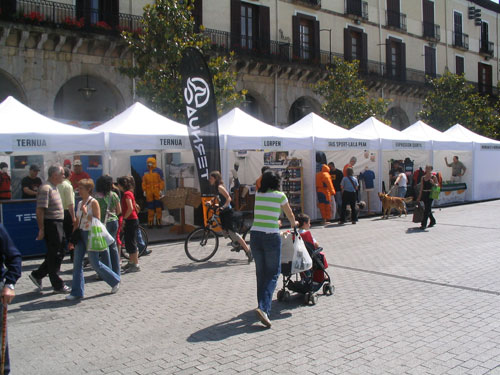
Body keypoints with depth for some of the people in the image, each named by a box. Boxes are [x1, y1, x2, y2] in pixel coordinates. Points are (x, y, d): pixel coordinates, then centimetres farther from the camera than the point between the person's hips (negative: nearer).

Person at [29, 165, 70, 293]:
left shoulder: (54, 188, 14)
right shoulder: (46, 189, -17)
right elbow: (39, 210, -21)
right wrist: (41, 230, -22)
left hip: (58, 224, 10)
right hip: (51, 224, -10)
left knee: (59, 254, 15)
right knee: (54, 255, 0)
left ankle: (37, 275, 25)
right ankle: (57, 285, 10)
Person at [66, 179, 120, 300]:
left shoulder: (93, 202, -9)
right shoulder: (80, 203, 11)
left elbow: (97, 220, -12)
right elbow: (77, 222, 15)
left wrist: (86, 213, -23)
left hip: (90, 234, -7)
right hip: (80, 234, 7)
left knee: (95, 263, -1)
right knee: (77, 263, 2)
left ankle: (115, 280, 19)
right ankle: (77, 292, 9)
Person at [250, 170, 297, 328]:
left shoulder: (258, 195, 12)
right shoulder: (280, 195, 1)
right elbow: (290, 214, 17)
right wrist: (293, 223, 40)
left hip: (255, 234, 4)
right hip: (271, 236, -4)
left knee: (260, 272, 15)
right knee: (273, 273, 2)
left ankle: (263, 306, 20)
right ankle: (263, 308, -13)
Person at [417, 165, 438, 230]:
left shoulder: (433, 177, -2)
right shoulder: (423, 177, 12)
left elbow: (437, 185, -3)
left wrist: (433, 183, -24)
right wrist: (419, 197, 11)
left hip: (430, 194, -6)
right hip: (424, 194, 6)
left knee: (427, 209, -10)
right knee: (428, 209, 15)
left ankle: (424, 224, -10)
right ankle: (433, 221, 34)